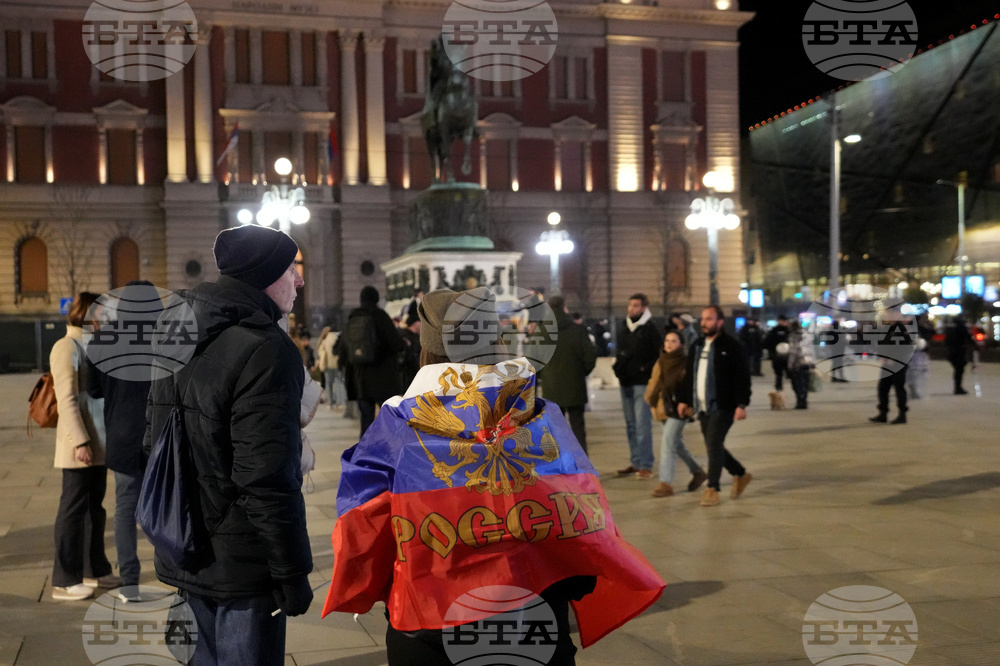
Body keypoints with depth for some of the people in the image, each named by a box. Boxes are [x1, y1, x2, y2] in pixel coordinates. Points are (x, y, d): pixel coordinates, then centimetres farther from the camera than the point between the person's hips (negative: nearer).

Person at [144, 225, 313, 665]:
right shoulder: (265, 351, -20)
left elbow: (156, 446, 16)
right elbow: (267, 478, -24)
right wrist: (292, 574, -17)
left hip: (185, 557, 9)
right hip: (242, 563, -8)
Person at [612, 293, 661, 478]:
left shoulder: (651, 330, -6)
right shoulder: (624, 330, 14)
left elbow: (660, 356, -9)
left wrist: (645, 369, -15)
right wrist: (617, 366, 5)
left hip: (643, 384, -7)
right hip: (626, 383, 7)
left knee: (643, 424, -9)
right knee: (631, 425, 11)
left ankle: (646, 466, -6)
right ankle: (635, 462, 20)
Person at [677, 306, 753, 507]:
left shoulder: (731, 346, -8)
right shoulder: (697, 345, 14)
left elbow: (743, 377, -11)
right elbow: (689, 375, 19)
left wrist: (742, 405, -16)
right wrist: (684, 400, 16)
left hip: (722, 407, -7)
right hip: (702, 407, 7)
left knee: (714, 445, -12)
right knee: (713, 447, 12)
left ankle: (712, 489, -4)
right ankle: (741, 474, 32)